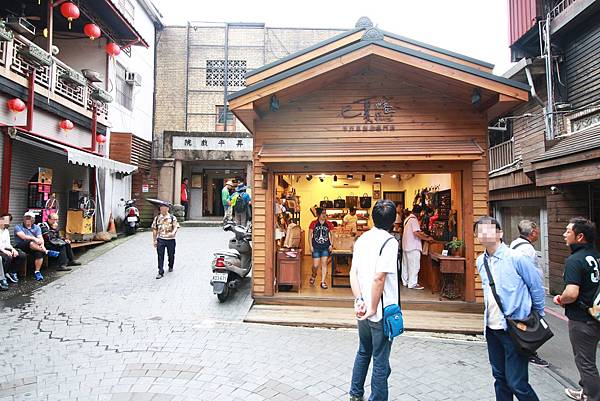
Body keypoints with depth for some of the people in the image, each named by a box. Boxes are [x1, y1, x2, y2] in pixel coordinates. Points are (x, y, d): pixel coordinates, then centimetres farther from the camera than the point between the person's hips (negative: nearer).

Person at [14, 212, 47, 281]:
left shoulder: (36, 227, 16)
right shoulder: (18, 227, 8)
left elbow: (40, 238, 1)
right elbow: (23, 236, -12)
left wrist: (42, 245, -20)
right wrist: (34, 238, -27)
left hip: (34, 247, 3)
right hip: (21, 246, -2)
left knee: (39, 252, -31)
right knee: (31, 243, -37)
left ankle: (37, 272, -22)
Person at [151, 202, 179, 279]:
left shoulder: (172, 218, 0)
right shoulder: (157, 218, 7)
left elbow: (176, 227, -7)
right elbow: (154, 229, 10)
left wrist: (173, 233, -28)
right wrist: (154, 240, 6)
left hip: (170, 239, -1)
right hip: (160, 239, 1)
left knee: (171, 255, 13)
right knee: (160, 256, -5)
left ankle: (171, 267, 38)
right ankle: (160, 272, -1)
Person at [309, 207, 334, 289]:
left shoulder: (329, 224, 2)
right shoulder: (313, 224, -3)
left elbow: (331, 235, 9)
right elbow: (310, 235, 1)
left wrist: (331, 244, -1)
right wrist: (311, 246, -5)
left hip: (326, 247, 1)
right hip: (316, 247, -1)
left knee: (324, 264, -1)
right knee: (315, 265, 0)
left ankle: (323, 282, 9)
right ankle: (313, 275, 33)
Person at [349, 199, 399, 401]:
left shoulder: (362, 239, 4)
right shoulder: (389, 241, -17)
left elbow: (353, 273, 0)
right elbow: (379, 278, -24)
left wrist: (359, 300, -4)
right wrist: (373, 308, -15)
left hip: (364, 310, 7)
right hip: (382, 311, -7)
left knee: (363, 352, 23)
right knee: (381, 361, 9)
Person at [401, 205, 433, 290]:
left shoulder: (407, 219, 14)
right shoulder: (414, 219, -15)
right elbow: (416, 233, -23)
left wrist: (421, 233, 22)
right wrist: (427, 238, -14)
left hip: (405, 245, 10)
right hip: (413, 246, -10)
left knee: (406, 264, 14)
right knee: (414, 265, -4)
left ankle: (405, 281, 23)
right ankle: (413, 284, -1)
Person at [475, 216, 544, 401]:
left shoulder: (516, 258, -14)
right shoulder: (480, 261, 5)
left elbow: (536, 287, -4)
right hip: (492, 328, 6)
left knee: (516, 383, -2)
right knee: (500, 377, 17)